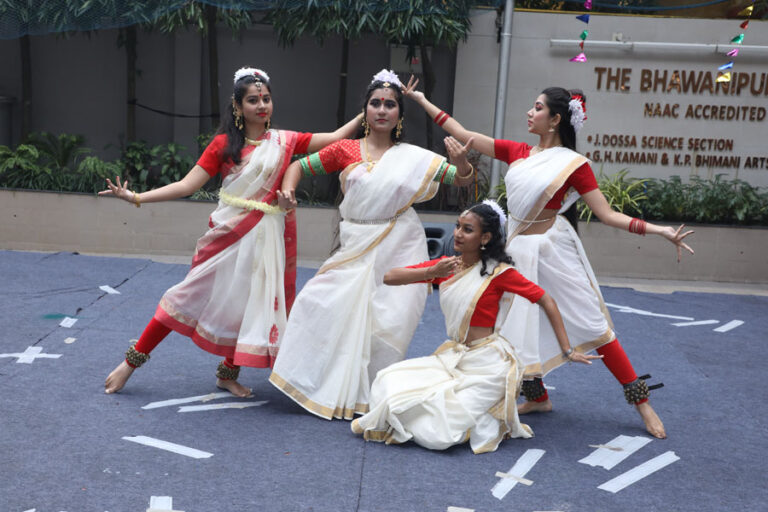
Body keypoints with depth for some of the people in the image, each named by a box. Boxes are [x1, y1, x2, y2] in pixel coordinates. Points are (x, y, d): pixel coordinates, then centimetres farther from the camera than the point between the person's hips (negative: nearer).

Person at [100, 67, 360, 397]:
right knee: (192, 294, 1)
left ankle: (228, 374, 28)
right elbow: (187, 185, -5)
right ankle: (131, 361, 16)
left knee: (253, 303, 6)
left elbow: (335, 138, 1)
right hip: (227, 232, -2)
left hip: (267, 235, 2)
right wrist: (136, 198, -12)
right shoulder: (224, 144, -1)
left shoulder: (284, 142, 4)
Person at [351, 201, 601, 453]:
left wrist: (568, 351, -8)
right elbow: (389, 278, -3)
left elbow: (546, 301, -7)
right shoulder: (446, 265, 3)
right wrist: (432, 272, -19)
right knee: (389, 383, -7)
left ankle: (491, 421, 11)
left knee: (436, 434, -17)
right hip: (451, 357, 6)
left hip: (486, 365, -6)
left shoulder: (498, 272, -12)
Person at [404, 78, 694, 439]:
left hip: (553, 248, -5)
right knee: (515, 325, 8)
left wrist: (660, 231, -19)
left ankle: (642, 404, 12)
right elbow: (462, 134, 10)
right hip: (516, 247, 5)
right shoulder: (517, 152, 6)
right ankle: (537, 398, 30)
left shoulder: (573, 164, -8)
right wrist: (421, 99, 12)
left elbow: (607, 214, -8)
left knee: (592, 324, -1)